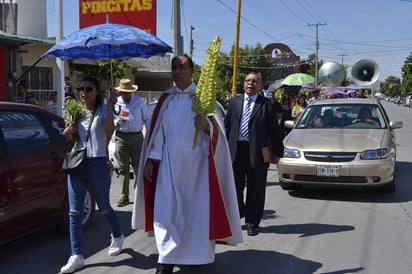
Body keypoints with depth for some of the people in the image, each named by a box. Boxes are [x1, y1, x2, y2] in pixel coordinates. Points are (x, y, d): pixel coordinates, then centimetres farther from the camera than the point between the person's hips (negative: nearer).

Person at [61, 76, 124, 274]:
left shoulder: (102, 110, -5)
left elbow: (109, 132, -22)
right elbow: (67, 136, 18)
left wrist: (110, 107, -29)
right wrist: (67, 131, -5)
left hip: (97, 165, -4)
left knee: (104, 208, 11)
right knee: (74, 212, 1)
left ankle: (117, 236, 39)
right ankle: (76, 256, 7)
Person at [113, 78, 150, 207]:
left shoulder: (140, 102, 5)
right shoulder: (115, 102, 2)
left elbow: (146, 119, 9)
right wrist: (117, 122, -13)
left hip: (137, 136, 0)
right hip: (121, 137, 0)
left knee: (138, 166, 3)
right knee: (123, 167, 2)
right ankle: (124, 196, 7)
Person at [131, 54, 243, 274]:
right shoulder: (166, 98, 10)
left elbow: (217, 128, -7)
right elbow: (157, 130, 9)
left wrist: (206, 125, -30)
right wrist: (150, 159, 3)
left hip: (195, 160, -2)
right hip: (169, 160, 3)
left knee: (196, 206, 5)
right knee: (165, 209, -4)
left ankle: (198, 253, 23)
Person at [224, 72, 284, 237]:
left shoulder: (267, 105, 1)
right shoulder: (234, 102, 11)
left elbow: (275, 131, 1)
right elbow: (227, 126, 12)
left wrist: (277, 153, -1)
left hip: (257, 153, -3)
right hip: (235, 151, 3)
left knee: (255, 190, 5)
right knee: (235, 186, 9)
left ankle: (252, 223, 19)